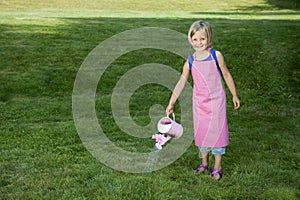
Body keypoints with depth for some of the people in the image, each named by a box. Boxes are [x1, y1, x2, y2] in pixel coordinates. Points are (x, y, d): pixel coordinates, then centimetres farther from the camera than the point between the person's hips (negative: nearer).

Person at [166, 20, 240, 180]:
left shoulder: (216, 56, -8)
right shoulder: (190, 61, -2)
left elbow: (226, 76, 2)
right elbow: (181, 82, 2)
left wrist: (234, 96, 7)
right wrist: (171, 102, 0)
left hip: (216, 101, -3)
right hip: (199, 102, 3)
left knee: (217, 131, 3)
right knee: (201, 132, 11)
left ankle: (217, 168, 16)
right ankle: (204, 164, 29)